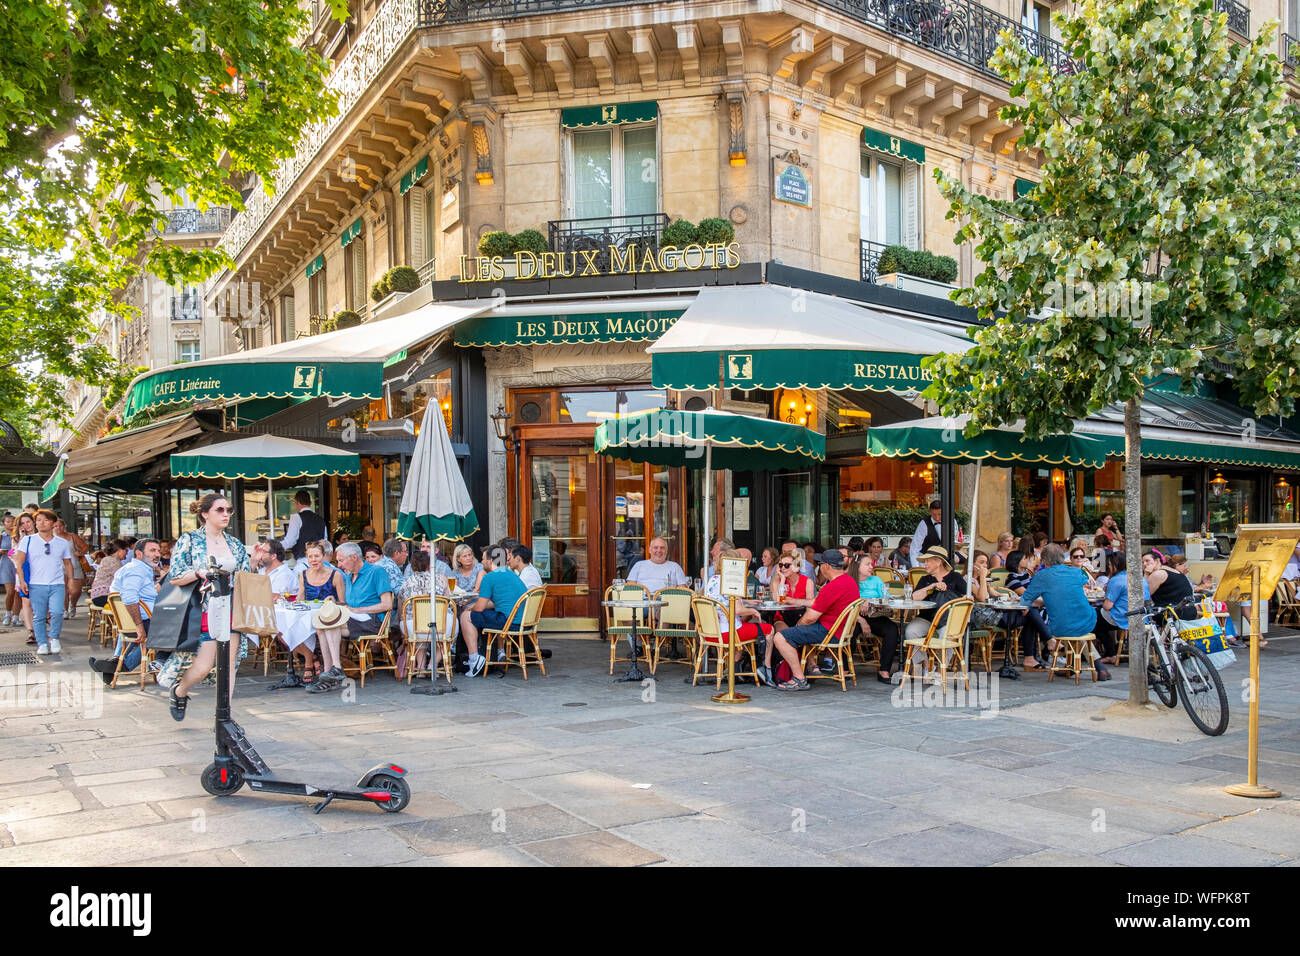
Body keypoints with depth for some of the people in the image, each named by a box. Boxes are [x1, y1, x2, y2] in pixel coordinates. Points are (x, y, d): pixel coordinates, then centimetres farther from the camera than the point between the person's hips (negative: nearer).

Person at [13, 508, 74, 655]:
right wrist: (22, 581, -7)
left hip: (57, 584, 0)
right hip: (36, 585, 0)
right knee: (38, 616, 0)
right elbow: (19, 562, 3)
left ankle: (54, 638, 4)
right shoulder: (28, 541, 6)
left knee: (57, 612, -17)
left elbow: (67, 563, 20)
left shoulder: (63, 543, 11)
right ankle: (42, 643, 11)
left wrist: (70, 579, 8)